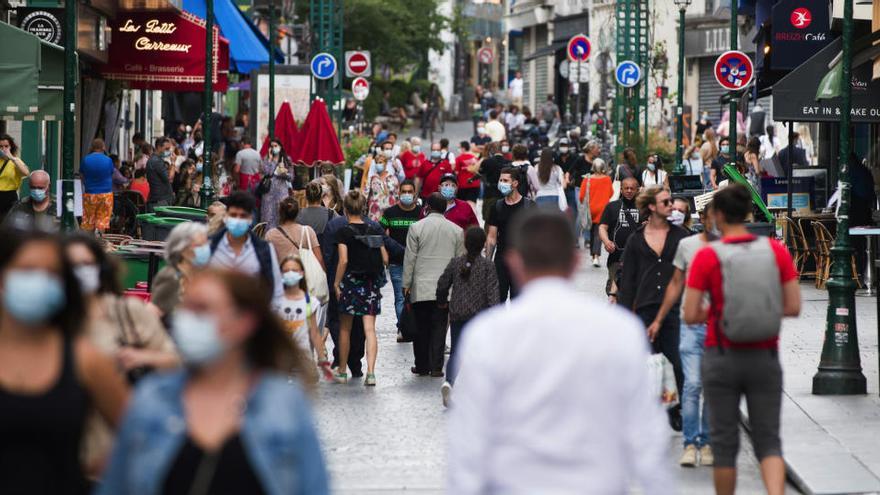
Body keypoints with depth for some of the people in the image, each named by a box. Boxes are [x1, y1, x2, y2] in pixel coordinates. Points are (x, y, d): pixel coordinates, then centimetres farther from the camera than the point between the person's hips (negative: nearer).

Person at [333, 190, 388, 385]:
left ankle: (342, 371, 22)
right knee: (369, 329, -1)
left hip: (350, 281, -3)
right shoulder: (374, 229, 3)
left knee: (345, 329, 12)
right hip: (372, 283, 3)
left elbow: (343, 261, -15)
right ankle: (370, 372, -12)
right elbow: (385, 258, 5)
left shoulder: (344, 232, -9)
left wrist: (336, 283, -7)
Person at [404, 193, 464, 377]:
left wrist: (406, 284, 4)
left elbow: (410, 258, -2)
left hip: (421, 288, -1)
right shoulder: (456, 230, 5)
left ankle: (422, 366, 11)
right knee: (439, 326, 3)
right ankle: (436, 367, 0)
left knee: (421, 327, 7)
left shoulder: (416, 227, -2)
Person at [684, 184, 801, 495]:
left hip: (722, 356, -2)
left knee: (724, 442, 10)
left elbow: (690, 315, -11)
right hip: (765, 357, 2)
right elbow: (793, 307, -2)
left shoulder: (707, 256, -10)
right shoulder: (775, 250, -2)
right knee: (768, 440, 6)